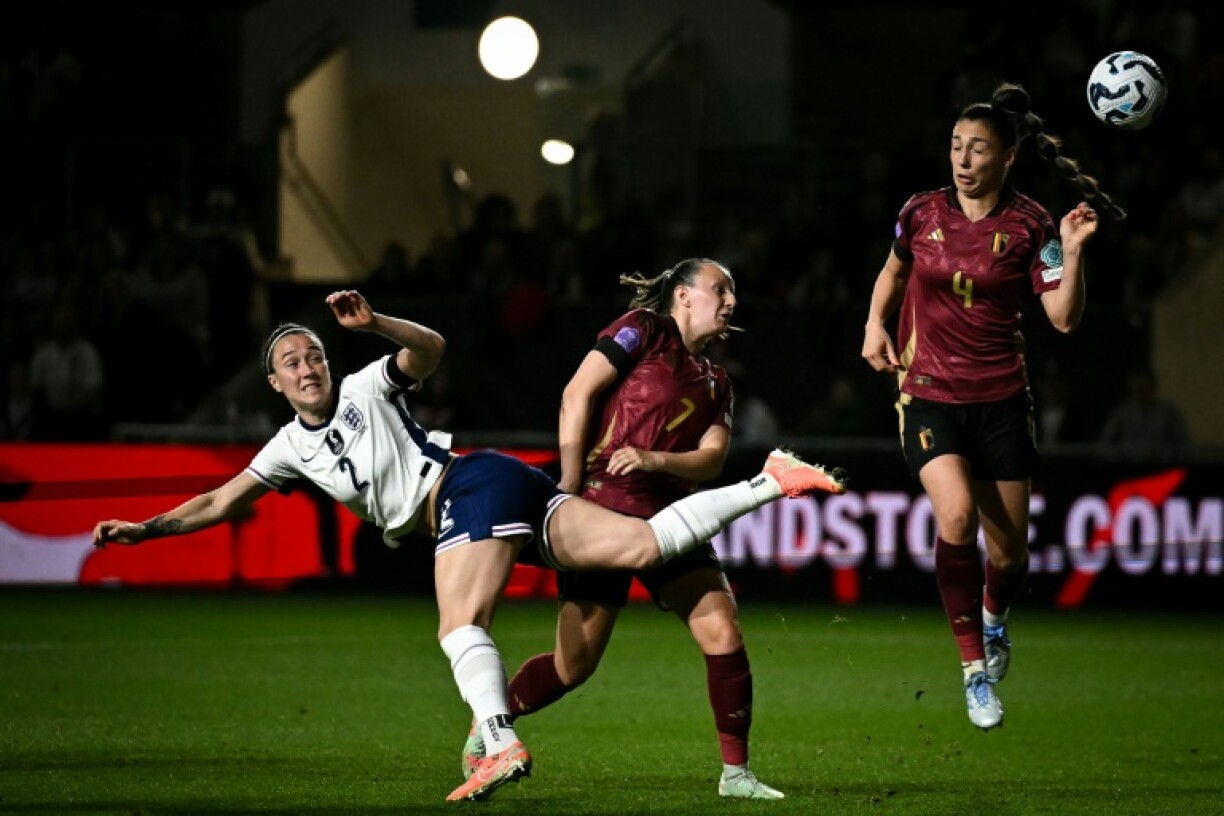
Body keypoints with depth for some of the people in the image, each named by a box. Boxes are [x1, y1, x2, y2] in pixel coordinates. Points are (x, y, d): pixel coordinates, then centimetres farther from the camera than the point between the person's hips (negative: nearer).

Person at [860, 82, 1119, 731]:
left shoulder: (1029, 226, -6)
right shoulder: (922, 213, -1)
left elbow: (1064, 318, -10)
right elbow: (895, 269, 21)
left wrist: (1073, 252, -22)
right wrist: (875, 324, 5)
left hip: (1000, 400, 0)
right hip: (928, 396, 0)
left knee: (1009, 552, 4)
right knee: (956, 516, -25)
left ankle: (994, 616, 43)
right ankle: (976, 671, -15)